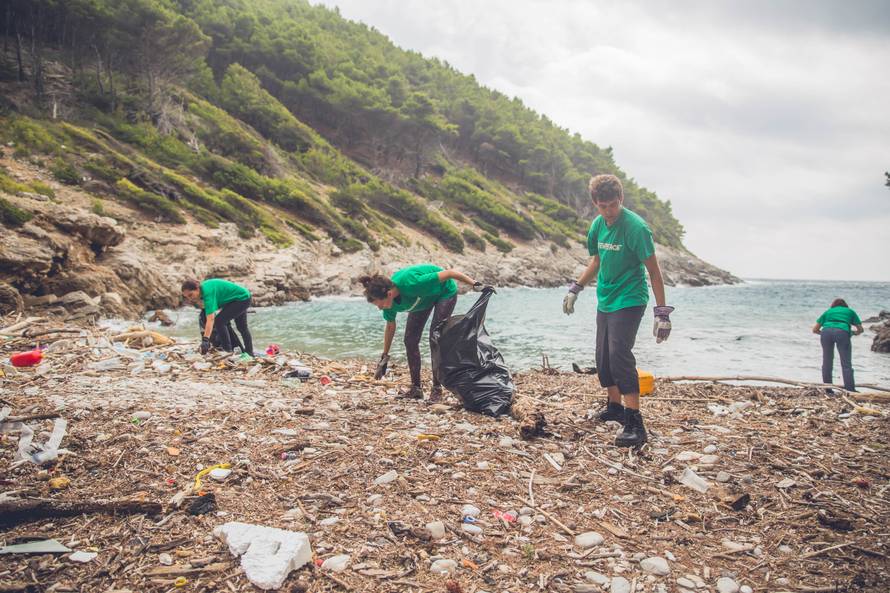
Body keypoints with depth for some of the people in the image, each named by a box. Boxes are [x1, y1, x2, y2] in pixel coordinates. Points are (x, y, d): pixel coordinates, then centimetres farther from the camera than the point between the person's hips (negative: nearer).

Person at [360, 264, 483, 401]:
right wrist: (384, 356, 5)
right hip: (424, 298, 6)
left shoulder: (411, 284, -43)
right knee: (410, 341, -1)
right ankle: (416, 388, 7)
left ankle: (437, 388, -5)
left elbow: (449, 273, -35)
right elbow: (390, 327, -1)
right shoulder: (388, 299, -21)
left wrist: (476, 285, -28)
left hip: (445, 292, -6)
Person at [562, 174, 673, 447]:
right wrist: (575, 289, 19)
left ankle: (635, 423, -15)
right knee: (603, 357, 12)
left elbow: (653, 270, -16)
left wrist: (662, 312, -18)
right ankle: (615, 407, 32)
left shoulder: (635, 227, -18)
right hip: (605, 300, 8)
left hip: (629, 301, -7)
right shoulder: (597, 225, 3)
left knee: (619, 355, -18)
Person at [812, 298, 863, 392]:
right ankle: (850, 390, -7)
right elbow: (860, 329, 28)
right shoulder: (850, 311, 31)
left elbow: (815, 329, 26)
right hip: (842, 332, -1)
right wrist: (853, 332, 48)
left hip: (826, 331, 2)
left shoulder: (828, 312, 32)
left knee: (827, 362, 11)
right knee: (846, 364, 0)